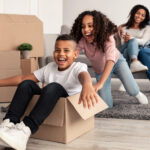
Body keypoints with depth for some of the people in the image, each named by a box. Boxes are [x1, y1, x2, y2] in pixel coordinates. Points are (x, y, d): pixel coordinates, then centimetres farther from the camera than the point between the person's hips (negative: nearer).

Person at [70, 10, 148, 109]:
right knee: (107, 105, -6)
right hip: (100, 69, 2)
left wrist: (100, 83, -62)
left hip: (116, 61, -1)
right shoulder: (82, 41, -29)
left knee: (132, 91, -16)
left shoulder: (107, 37, -36)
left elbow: (111, 59, -49)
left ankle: (137, 94, 23)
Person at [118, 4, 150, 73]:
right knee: (133, 41, -32)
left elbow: (143, 41, 1)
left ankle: (134, 64, -62)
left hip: (138, 51, 0)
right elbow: (122, 43, 10)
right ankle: (135, 63, -61)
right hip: (124, 51, 0)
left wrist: (131, 38, -17)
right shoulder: (124, 27, 23)